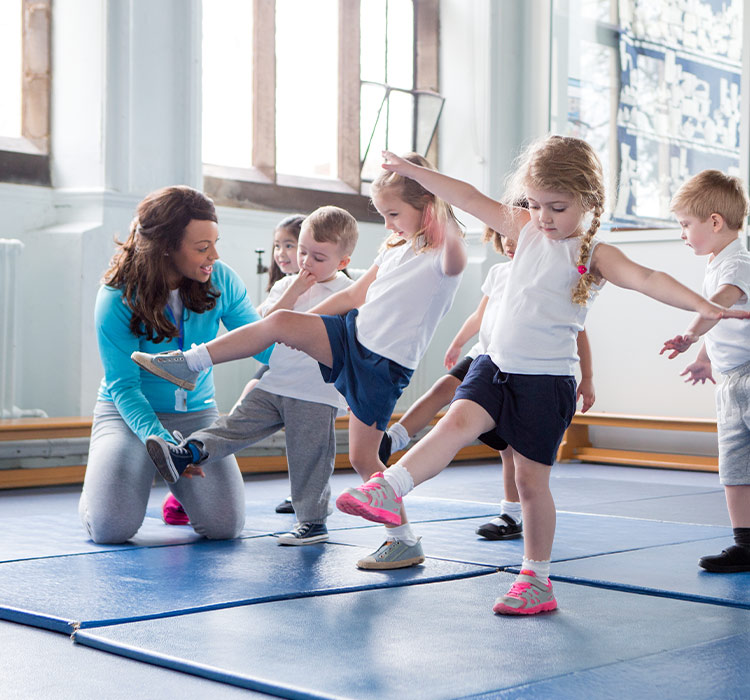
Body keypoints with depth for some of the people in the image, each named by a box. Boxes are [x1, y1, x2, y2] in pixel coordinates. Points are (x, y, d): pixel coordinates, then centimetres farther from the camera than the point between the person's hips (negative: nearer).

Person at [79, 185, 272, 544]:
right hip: (129, 412, -3)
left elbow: (261, 344, -3)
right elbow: (123, 386, -19)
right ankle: (100, 483, 17)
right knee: (111, 528, -21)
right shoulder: (117, 299, -19)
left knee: (225, 525, -15)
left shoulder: (220, 280, -10)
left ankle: (179, 481, 19)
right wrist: (158, 439, -35)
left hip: (197, 413, 3)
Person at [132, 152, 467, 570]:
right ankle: (191, 364, -3)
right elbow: (355, 295, 22)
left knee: (362, 456, -6)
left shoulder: (441, 258, -9)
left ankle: (405, 541, 8)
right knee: (280, 322, -12)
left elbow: (456, 260, -36)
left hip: (384, 365, -7)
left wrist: (444, 214, -50)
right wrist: (301, 323, 21)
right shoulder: (396, 250, 16)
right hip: (353, 333, 7)